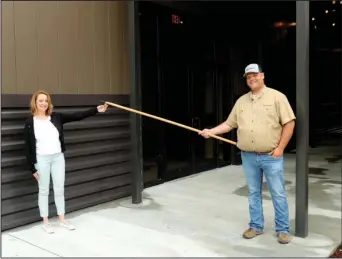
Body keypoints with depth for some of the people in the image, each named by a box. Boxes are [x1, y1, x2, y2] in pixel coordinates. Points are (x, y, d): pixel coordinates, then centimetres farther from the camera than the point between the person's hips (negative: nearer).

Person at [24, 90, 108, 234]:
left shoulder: (56, 117, 1)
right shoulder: (30, 122, -7)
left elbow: (76, 116, -5)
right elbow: (28, 147, -6)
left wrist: (96, 109, -14)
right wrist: (32, 168, -8)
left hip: (58, 157, 3)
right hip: (41, 159, -3)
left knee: (59, 189, 12)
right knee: (44, 191, 9)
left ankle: (62, 219, 26)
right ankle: (45, 222, 23)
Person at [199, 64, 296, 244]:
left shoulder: (276, 97, -4)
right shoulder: (241, 101, 10)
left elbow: (289, 123, -7)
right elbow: (229, 124, 12)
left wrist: (280, 148, -11)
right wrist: (211, 131, -1)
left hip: (271, 156, -4)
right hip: (248, 157, 4)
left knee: (278, 194, 4)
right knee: (253, 193, 13)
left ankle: (283, 229, 17)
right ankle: (256, 226, 26)